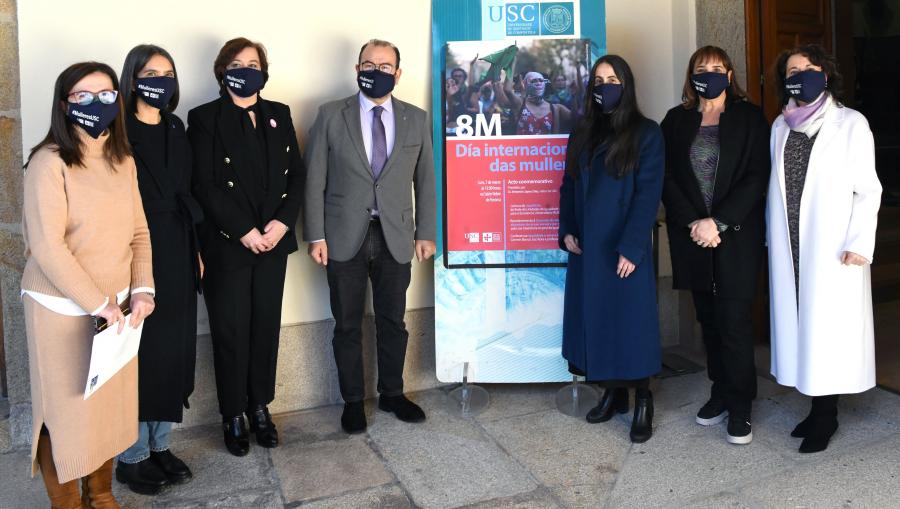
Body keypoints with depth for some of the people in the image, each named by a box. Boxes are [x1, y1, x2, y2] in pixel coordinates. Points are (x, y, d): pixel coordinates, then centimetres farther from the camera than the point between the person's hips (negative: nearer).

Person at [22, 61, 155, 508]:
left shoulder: (123, 162, 6)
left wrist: (141, 289, -5)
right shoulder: (49, 162, -13)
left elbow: (139, 232, 8)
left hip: (117, 308, 6)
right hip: (61, 310, -5)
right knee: (65, 408, 7)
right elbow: (47, 246, -18)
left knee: (111, 403, 14)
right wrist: (98, 303, -17)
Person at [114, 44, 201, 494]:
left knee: (173, 348, 11)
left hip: (177, 254, 6)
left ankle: (158, 444, 26)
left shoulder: (176, 128, 11)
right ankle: (132, 456, 19)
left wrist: (196, 250, 11)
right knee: (139, 352, 3)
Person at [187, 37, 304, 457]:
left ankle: (260, 408, 23)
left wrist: (282, 222, -7)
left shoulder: (279, 115, 11)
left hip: (273, 241, 4)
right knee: (231, 332, 4)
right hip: (227, 245, -4)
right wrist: (244, 232, -15)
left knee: (266, 327, 9)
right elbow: (205, 186, -9)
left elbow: (296, 174, 7)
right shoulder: (204, 118, -2)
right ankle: (233, 416, 18)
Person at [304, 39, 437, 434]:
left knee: (393, 322, 11)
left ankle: (392, 394, 30)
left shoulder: (417, 119, 6)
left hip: (395, 237, 2)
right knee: (348, 325, 8)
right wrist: (315, 235, -7)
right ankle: (353, 400, 24)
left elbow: (425, 180, 8)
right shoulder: (331, 115, 0)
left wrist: (426, 232, 5)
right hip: (345, 238, -1)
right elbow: (314, 180, -2)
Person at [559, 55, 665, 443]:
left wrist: (631, 247, -18)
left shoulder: (646, 133, -4)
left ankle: (642, 401, 13)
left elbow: (648, 193, -11)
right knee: (595, 319, 9)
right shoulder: (582, 134, 12)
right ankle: (612, 392, 22)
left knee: (630, 320, 0)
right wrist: (567, 231, 1)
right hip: (586, 247, 5)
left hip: (624, 247, -5)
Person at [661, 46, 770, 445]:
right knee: (709, 319, 9)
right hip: (692, 234, 3)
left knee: (734, 321, -4)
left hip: (737, 234, -2)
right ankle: (721, 393, 23)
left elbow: (756, 177, -5)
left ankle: (739, 408, 8)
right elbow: (667, 178, 3)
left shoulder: (749, 117, 3)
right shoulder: (676, 120, 9)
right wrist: (693, 223, -10)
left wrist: (718, 222, -14)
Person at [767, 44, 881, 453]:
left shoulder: (851, 124, -1)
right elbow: (775, 187, 11)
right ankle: (817, 407, 18)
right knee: (799, 322, 7)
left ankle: (826, 414, 10)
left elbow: (867, 190, -5)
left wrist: (859, 244, -13)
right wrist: (772, 237, 6)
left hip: (832, 249, -4)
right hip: (789, 249, 4)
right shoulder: (781, 126, 12)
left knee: (829, 324, -1)